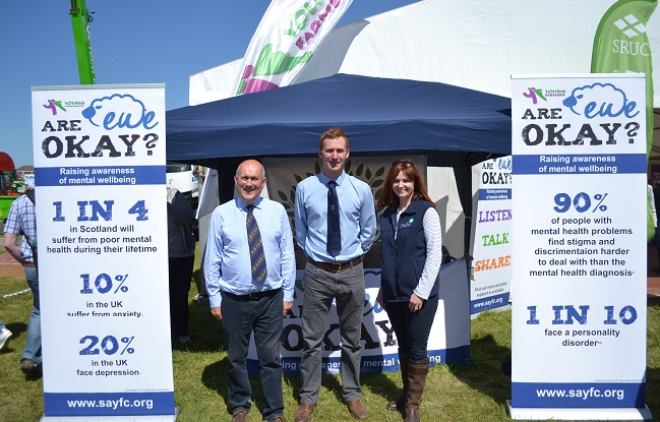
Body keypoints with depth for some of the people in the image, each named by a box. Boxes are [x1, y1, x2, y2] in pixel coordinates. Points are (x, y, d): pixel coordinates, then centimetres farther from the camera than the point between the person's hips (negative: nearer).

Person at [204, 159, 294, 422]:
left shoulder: (277, 211, -1)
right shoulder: (221, 214, -4)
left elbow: (287, 255, 2)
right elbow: (212, 260, -1)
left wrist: (288, 293, 1)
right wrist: (214, 298, -2)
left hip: (271, 299, 0)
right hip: (234, 300, 0)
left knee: (270, 357, 10)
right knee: (236, 357, 15)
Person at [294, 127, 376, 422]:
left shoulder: (362, 190, -3)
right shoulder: (304, 189, -5)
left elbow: (368, 231, 9)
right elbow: (300, 231, 8)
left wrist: (353, 255, 9)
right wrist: (313, 253, 8)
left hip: (351, 273, 1)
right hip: (317, 273, -1)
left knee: (352, 339, 16)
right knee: (311, 340, 8)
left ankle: (352, 394, 35)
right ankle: (308, 397, 27)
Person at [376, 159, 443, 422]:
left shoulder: (426, 211, -9)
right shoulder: (387, 214, 7)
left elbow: (435, 253, -12)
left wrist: (421, 291, -16)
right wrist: (383, 288, 14)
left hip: (419, 294, -5)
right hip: (394, 293, 5)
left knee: (417, 350, 6)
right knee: (403, 347, 18)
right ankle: (407, 393, 35)